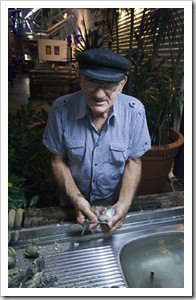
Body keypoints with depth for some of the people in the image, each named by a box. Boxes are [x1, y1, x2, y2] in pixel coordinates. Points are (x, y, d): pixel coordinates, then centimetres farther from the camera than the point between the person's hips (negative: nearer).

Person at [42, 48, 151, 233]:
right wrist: (76, 199, -26)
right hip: (73, 203, 0)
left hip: (114, 203, 1)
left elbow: (133, 161, -13)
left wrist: (124, 203, -26)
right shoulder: (61, 109, -24)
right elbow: (58, 160, -13)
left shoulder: (134, 111, -23)